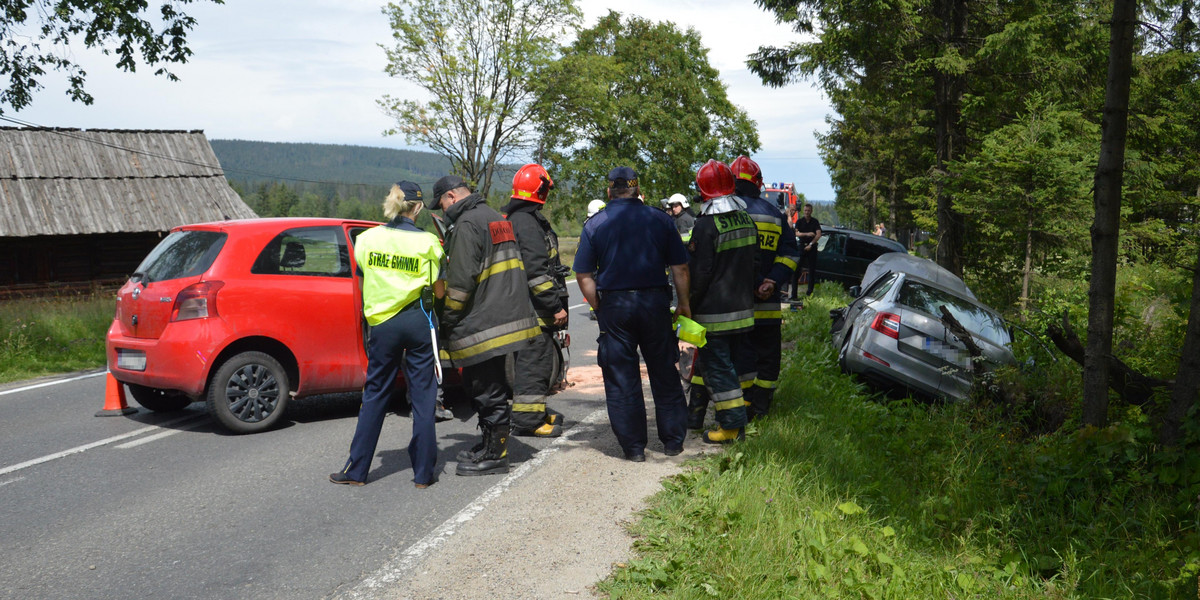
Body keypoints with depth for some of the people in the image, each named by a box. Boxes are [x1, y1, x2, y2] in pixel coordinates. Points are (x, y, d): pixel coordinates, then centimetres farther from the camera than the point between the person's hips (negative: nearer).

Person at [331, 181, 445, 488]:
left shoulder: (367, 238, 0)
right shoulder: (427, 242, -7)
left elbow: (363, 270, 12)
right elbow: (439, 291, -5)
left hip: (382, 323, 2)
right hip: (419, 322, -2)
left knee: (375, 395, 11)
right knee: (423, 397, 6)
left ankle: (357, 469, 15)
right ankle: (423, 471, 10)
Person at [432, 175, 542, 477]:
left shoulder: (467, 225, -13)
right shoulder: (495, 218, 19)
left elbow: (460, 283, -18)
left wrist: (446, 322, -10)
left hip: (483, 324, -10)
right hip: (506, 317, 10)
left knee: (489, 393, -3)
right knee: (492, 389, 18)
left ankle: (494, 456, 3)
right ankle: (490, 446, 28)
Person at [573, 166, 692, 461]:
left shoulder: (594, 224, 0)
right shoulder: (660, 219, 2)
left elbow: (583, 275, -3)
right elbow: (680, 267, 2)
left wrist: (600, 308, 6)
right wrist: (684, 303, 12)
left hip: (614, 304, -1)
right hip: (655, 301, 1)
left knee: (621, 380, 6)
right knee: (664, 374, 13)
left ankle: (634, 447, 9)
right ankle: (673, 440, 19)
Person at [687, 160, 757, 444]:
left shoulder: (706, 224, -16)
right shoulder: (746, 219, 8)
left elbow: (699, 273, -16)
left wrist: (690, 307, -7)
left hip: (714, 313, -8)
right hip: (743, 308, 8)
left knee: (717, 367, -1)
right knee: (738, 363, 16)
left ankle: (731, 426, 0)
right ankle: (740, 417, 23)